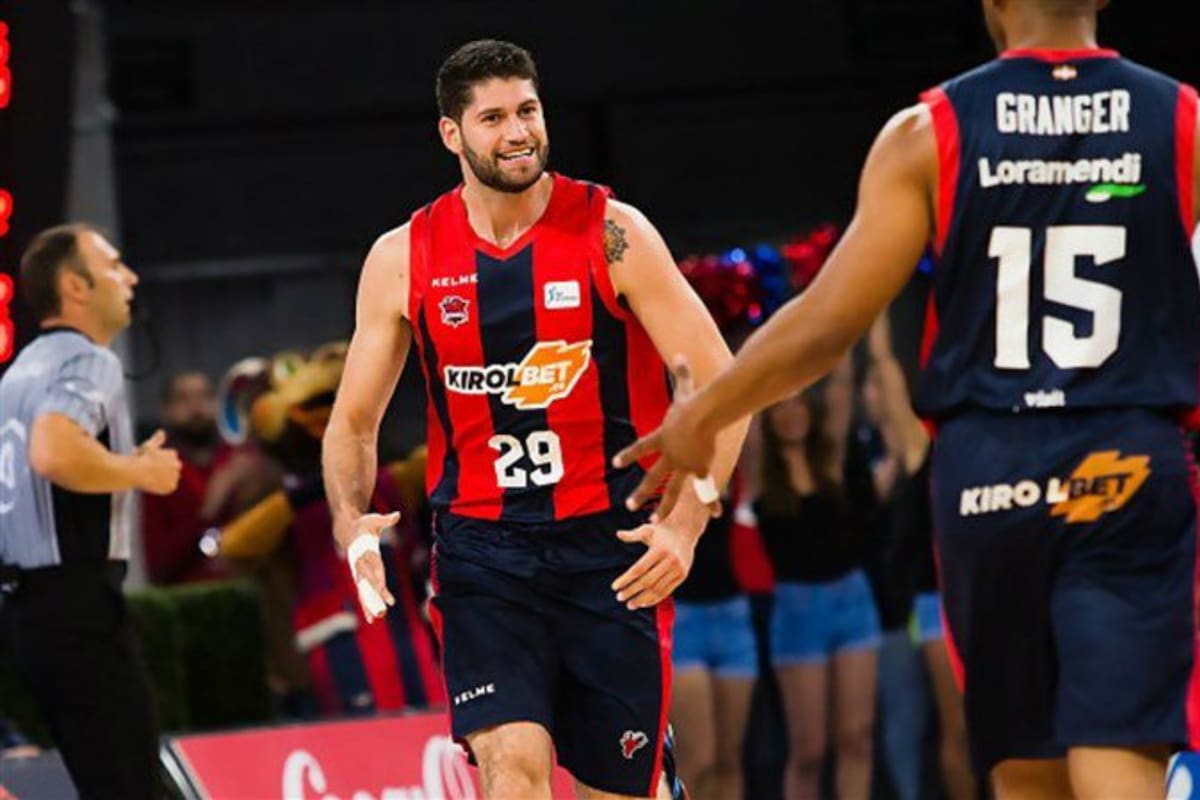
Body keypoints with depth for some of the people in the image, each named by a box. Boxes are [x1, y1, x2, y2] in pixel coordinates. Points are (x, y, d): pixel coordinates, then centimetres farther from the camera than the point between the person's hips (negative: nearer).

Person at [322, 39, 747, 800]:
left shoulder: (611, 233, -5)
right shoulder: (403, 259, 2)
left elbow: (717, 381, -6)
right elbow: (355, 419, 11)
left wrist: (687, 523, -18)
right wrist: (352, 524, -9)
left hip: (612, 543, -1)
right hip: (482, 545, 1)